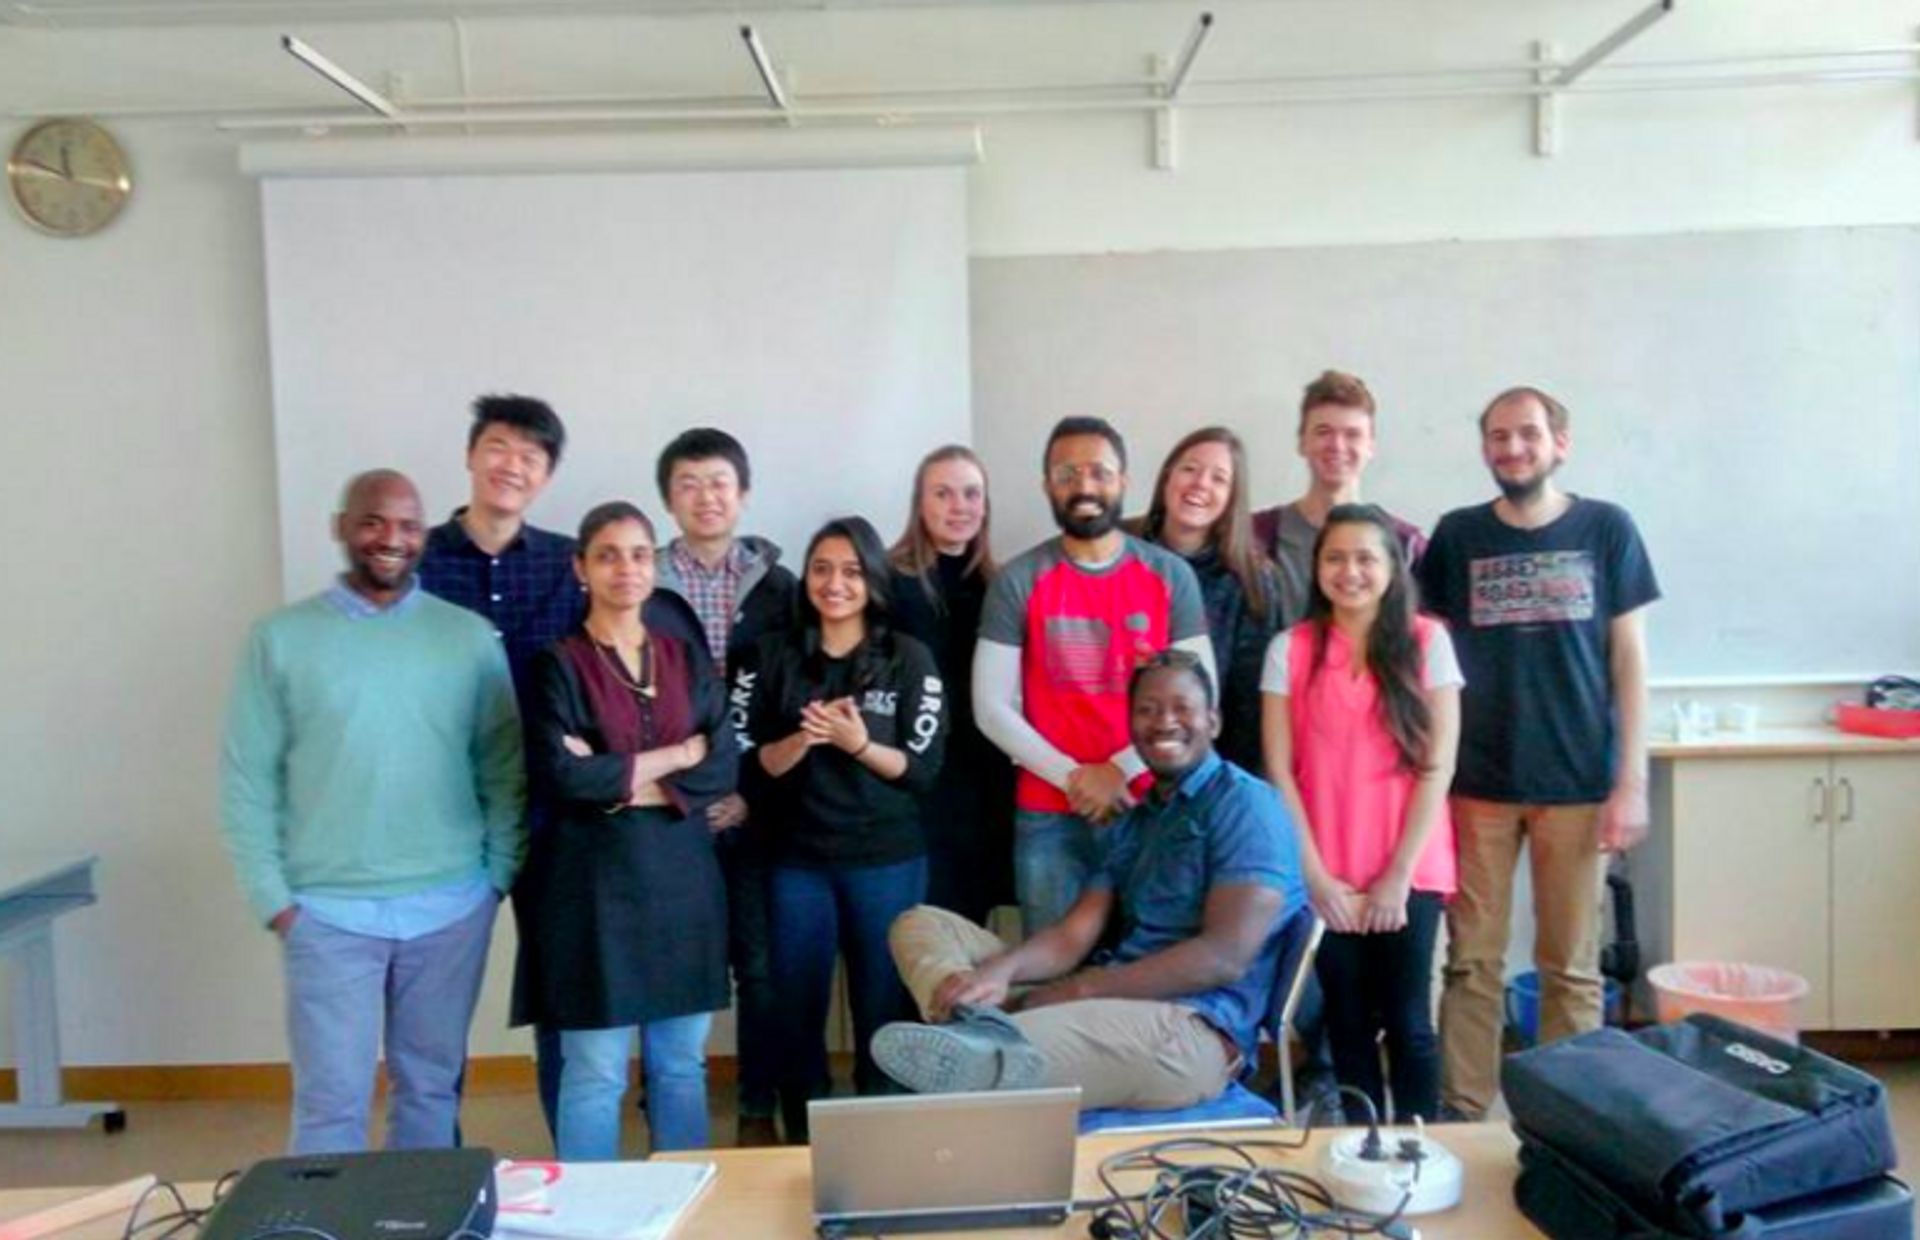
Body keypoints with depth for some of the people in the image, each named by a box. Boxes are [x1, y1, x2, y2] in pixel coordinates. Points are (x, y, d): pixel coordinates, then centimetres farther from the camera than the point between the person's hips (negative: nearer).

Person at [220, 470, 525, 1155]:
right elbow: (246, 778, -1)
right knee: (331, 1100, 4)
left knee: (431, 1087, 14)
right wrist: (271, 895, -5)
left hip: (452, 908, 2)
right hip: (327, 911, -1)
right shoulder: (281, 637, -1)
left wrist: (498, 874, -1)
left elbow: (504, 766, 4)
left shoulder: (471, 637, 2)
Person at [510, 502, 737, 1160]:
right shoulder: (560, 663, -3)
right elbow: (557, 775, -16)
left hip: (682, 875, 4)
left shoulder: (686, 656, 9)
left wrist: (621, 780, -12)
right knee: (595, 1071, 1)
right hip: (595, 879, -4)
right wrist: (675, 755, -10)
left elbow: (724, 766, 0)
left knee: (682, 1062, 11)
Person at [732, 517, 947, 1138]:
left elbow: (923, 768, -5)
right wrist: (802, 739, -19)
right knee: (798, 1011, 8)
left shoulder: (909, 659, 0)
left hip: (887, 861, -1)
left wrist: (859, 744, -22)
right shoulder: (771, 656, 3)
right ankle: (801, 1141, 25)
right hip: (797, 862, 1)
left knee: (883, 1012, 7)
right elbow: (748, 765, -1)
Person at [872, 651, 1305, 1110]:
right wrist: (998, 970, -14)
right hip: (1108, 1003, 9)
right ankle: (981, 1024, -32)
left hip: (1190, 1030, -9)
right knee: (921, 924, 0)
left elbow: (1225, 958, -15)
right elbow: (1075, 934, 11)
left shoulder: (1245, 805, -3)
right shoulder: (1129, 825, 23)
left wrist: (1077, 990, -16)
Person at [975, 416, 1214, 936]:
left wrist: (1120, 770, -12)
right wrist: (1072, 777, -12)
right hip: (1048, 817, 0)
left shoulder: (1171, 575, 1)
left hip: (1152, 810, 1)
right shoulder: (1017, 582, -2)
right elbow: (991, 708, -4)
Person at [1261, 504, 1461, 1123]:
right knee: (1348, 1025, 9)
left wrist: (1399, 874, -8)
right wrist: (1315, 874, -6)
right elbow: (1280, 770, 0)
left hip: (1408, 873, -1)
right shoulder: (1290, 649, 2)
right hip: (1325, 877, 1)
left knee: (1407, 1023, 3)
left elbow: (1438, 765, -3)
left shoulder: (1428, 641, 0)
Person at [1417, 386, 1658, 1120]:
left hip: (1579, 784, -1)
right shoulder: (1457, 535, 3)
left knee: (1572, 968, 8)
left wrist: (1632, 781, -4)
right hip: (1478, 785, 1)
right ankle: (1464, 1115, 18)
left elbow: (1629, 657, 2)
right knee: (1473, 963, 7)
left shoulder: (1605, 529, 1)